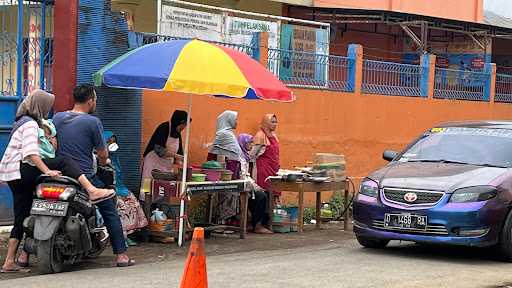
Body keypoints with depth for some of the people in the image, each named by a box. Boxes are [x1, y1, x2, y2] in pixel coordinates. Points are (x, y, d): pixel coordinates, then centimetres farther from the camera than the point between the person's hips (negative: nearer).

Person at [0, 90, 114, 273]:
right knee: (64, 162, -19)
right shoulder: (30, 124, -8)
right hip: (21, 169, -10)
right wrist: (47, 171, -26)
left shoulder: (23, 122, 24)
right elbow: (30, 152, -20)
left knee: (22, 219, 8)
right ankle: (92, 191, -35)